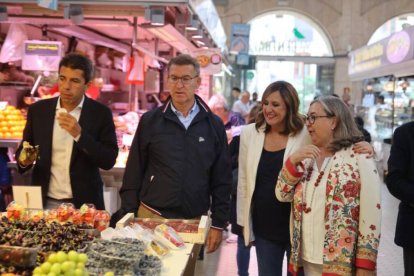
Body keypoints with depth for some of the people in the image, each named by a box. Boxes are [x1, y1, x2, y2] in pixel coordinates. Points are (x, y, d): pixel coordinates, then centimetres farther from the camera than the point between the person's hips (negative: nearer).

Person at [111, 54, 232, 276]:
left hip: (194, 221, 1)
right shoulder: (150, 121, 0)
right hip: (152, 216, -1)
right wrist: (128, 216, -1)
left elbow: (221, 180, 4)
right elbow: (133, 174, 2)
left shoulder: (213, 125, 2)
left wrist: (218, 224, 1)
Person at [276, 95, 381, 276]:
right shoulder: (307, 158, 8)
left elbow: (371, 212, -12)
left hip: (343, 262, -5)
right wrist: (293, 161, -10)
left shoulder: (359, 157, -10)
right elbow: (282, 195, 5)